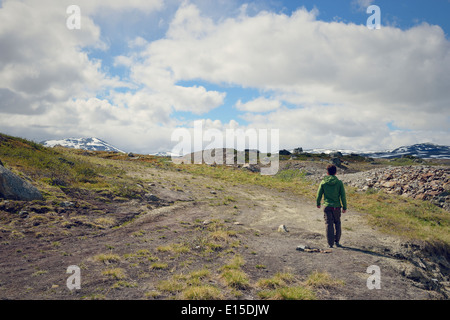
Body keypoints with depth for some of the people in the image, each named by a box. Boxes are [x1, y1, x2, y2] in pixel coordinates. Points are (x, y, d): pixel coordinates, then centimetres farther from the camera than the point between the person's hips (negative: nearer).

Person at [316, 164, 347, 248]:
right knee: (337, 223, 20)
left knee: (329, 224, 5)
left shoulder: (323, 182, -5)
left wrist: (318, 204, 18)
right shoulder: (339, 182, -6)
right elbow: (343, 196, -4)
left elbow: (319, 194, 2)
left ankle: (330, 243, 5)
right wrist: (344, 207, 4)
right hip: (336, 207, 1)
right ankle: (337, 241, 24)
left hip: (327, 206, -1)